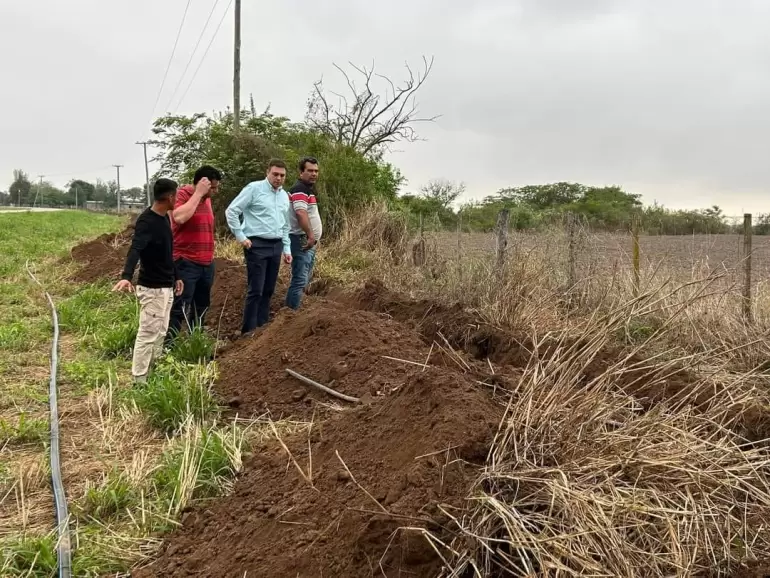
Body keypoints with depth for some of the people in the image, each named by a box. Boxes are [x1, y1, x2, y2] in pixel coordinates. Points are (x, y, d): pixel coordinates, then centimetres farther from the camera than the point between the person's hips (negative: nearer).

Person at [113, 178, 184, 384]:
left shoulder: (165, 218, 9)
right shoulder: (146, 221, -20)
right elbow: (135, 250, -35)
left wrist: (175, 276, 25)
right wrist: (126, 276, -50)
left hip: (166, 287, 9)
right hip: (152, 288, -9)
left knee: (160, 333, 15)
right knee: (147, 334, -5)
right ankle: (139, 380, 1)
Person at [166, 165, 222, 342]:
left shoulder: (206, 198, 13)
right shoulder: (182, 195, -11)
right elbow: (179, 217, -31)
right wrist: (198, 193, -22)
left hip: (206, 263, 8)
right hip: (186, 263, -8)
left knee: (201, 307, 16)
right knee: (179, 309, -9)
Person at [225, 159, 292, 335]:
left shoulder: (284, 196, 14)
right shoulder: (254, 188, -7)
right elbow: (231, 211, -8)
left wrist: (286, 249, 17)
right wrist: (241, 237, -10)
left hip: (276, 246, 7)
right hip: (257, 245, -7)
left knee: (268, 290, 11)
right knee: (256, 290, -7)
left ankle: (262, 326, 21)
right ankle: (249, 330, 1)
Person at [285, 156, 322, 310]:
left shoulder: (308, 189, 18)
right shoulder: (300, 189, -15)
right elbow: (301, 213, -29)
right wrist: (310, 235, -29)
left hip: (309, 241, 11)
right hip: (302, 241, -11)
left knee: (304, 279, 16)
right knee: (300, 280, -11)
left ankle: (292, 311, 24)